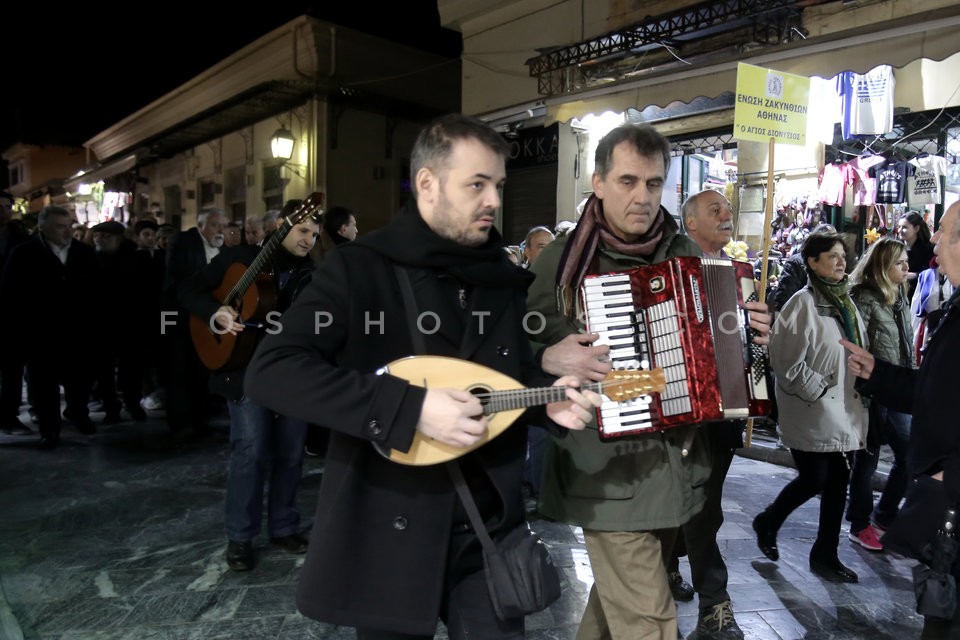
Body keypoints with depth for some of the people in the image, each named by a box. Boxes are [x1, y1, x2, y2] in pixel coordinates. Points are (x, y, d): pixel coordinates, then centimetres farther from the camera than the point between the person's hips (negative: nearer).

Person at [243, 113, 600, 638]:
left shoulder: (502, 278, 6)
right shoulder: (359, 268, -12)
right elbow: (268, 373, -22)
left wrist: (544, 398, -8)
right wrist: (408, 407, -28)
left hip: (487, 529, 4)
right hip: (388, 534, -4)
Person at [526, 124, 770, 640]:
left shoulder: (685, 252, 6)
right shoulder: (563, 258, -8)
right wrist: (550, 358, -25)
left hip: (677, 462, 5)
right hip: (609, 470, -5)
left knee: (619, 589, 21)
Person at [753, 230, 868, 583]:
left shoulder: (845, 302, 11)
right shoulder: (803, 303, -15)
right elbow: (787, 362, -19)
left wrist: (858, 393, 11)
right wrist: (818, 389, -13)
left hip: (844, 413, 8)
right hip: (812, 413, -8)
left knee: (837, 482, 11)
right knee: (813, 480, 1)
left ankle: (826, 555, 25)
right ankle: (768, 522, 27)